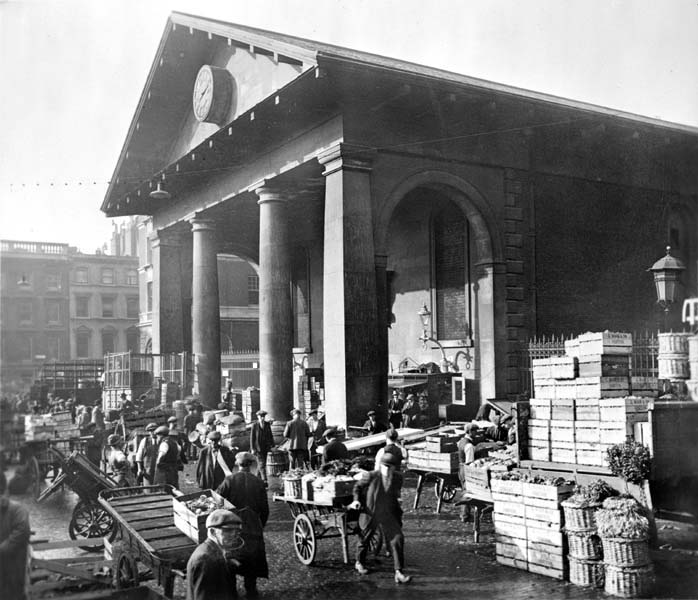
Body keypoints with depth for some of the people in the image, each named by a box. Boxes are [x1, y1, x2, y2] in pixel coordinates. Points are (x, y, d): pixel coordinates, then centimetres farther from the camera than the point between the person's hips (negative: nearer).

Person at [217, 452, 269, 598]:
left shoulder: (229, 480, -7)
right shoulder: (258, 482, -3)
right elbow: (264, 509, 1)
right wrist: (261, 526, 16)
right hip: (252, 525, 1)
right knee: (252, 556, 12)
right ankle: (251, 589, 17)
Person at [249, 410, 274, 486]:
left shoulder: (267, 424, 5)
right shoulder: (254, 425, -7)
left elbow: (270, 435, 9)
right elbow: (252, 437, -6)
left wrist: (272, 446, 4)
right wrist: (252, 448, -10)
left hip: (265, 448, 5)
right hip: (257, 448, -5)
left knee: (261, 464, 11)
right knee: (261, 464, -12)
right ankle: (264, 481, -17)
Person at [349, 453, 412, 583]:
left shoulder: (398, 477, -6)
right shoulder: (372, 476, -16)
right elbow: (358, 486, 2)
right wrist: (357, 500, -7)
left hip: (389, 516, 2)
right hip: (370, 515, -1)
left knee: (397, 540, -15)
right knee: (365, 539, 18)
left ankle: (399, 573, -12)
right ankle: (359, 562, 48)